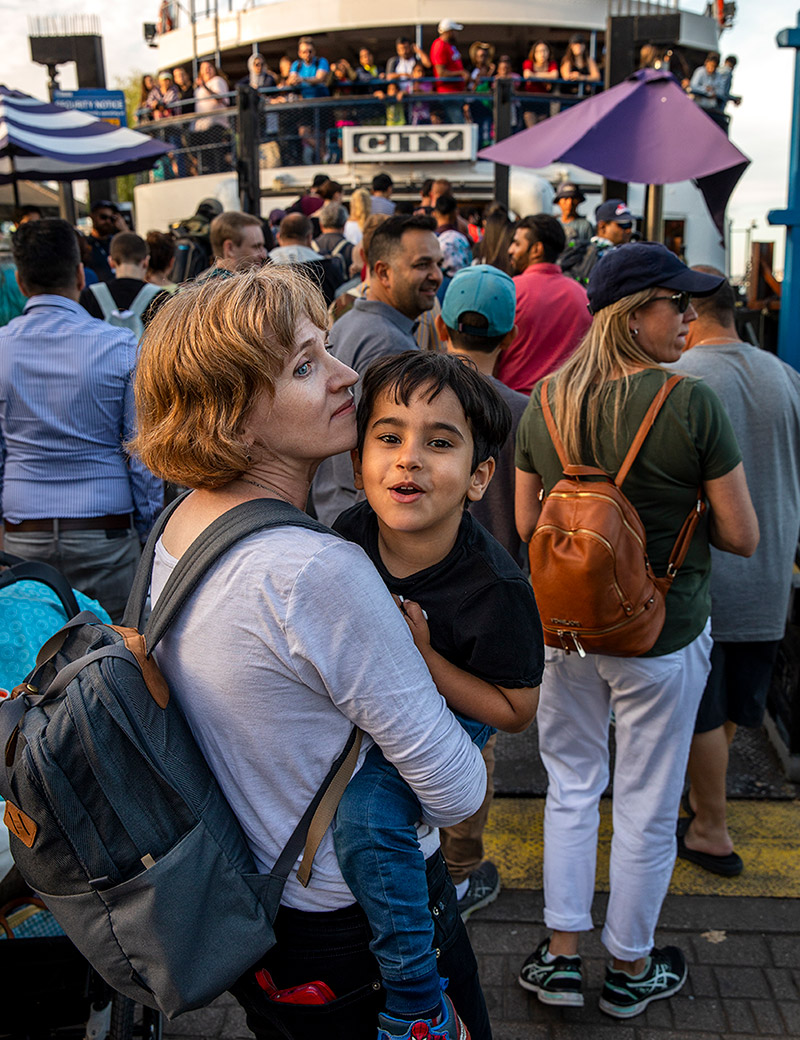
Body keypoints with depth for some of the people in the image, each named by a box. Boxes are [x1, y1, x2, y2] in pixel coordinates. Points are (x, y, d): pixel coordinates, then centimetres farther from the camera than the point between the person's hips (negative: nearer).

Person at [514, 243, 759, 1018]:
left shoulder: (545, 402, -4)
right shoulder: (691, 403, -18)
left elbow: (526, 524, 4)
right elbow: (742, 537, -12)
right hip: (661, 633, -4)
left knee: (571, 786, 21)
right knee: (646, 807, 14)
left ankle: (560, 958, 31)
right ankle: (630, 969, 34)